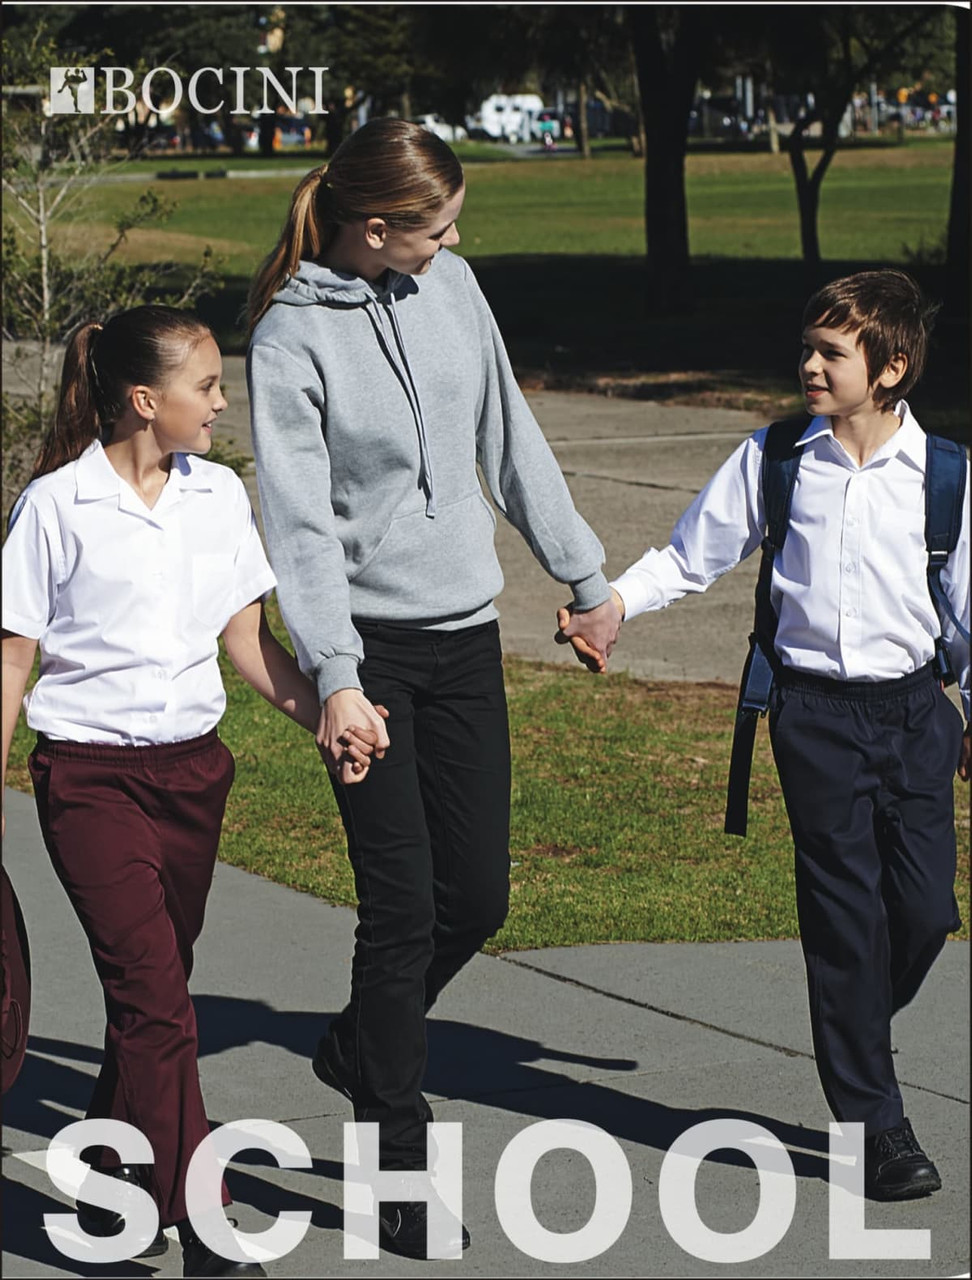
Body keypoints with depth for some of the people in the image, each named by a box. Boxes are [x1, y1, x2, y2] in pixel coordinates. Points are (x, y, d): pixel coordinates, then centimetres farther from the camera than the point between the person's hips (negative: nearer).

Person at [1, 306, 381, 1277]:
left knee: (150, 992, 12)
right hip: (90, 776, -5)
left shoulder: (219, 495, 6)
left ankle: (110, 1196, 30)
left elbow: (248, 640, 10)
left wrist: (327, 719, -4)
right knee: (155, 996, -13)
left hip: (191, 769, 5)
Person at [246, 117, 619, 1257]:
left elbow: (511, 440, 14)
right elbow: (300, 519, -17)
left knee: (478, 893, 6)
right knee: (403, 902, -7)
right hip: (365, 640, -6)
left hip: (465, 630, 6)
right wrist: (334, 676, -25)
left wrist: (582, 573, 19)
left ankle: (360, 1046, 32)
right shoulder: (292, 335, -13)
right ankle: (397, 1162, 4)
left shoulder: (449, 285, 4)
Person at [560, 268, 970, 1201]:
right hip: (814, 710, -1)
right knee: (846, 909, -3)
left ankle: (851, 1041, 27)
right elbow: (690, 556, 9)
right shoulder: (773, 460, 2)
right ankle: (874, 1125, 6)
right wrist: (612, 601, -5)